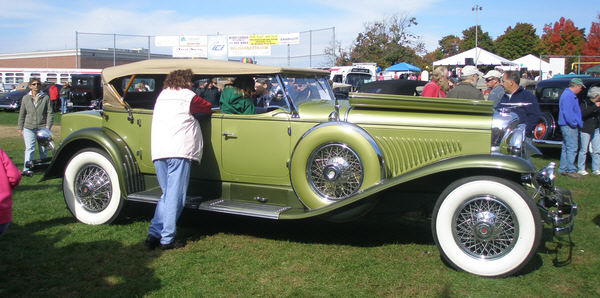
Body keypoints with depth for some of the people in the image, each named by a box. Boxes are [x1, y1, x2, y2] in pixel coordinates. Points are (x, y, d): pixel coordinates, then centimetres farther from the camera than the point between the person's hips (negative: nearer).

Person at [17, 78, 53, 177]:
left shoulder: (45, 97, 4)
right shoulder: (25, 98, 9)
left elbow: (49, 112, 1)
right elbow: (22, 114, 13)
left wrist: (48, 126, -8)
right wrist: (20, 127, 11)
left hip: (42, 127, 0)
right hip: (29, 128, 0)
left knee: (43, 149, 8)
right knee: (29, 148, -11)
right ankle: (26, 169, -15)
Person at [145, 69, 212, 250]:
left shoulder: (161, 95, 22)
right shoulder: (188, 96, 4)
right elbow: (208, 108, 11)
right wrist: (212, 108, 31)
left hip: (158, 152, 6)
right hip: (178, 151, -6)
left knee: (167, 194, 15)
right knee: (175, 196, -2)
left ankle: (154, 234, 6)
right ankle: (167, 239, 0)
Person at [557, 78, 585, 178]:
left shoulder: (571, 95, 19)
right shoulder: (568, 96, -16)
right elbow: (567, 113, -23)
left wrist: (578, 123, 17)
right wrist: (575, 124, -17)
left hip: (568, 126, 11)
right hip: (569, 127, -11)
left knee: (566, 148, 12)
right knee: (572, 148, -9)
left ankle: (562, 169, 17)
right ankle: (570, 170, -6)